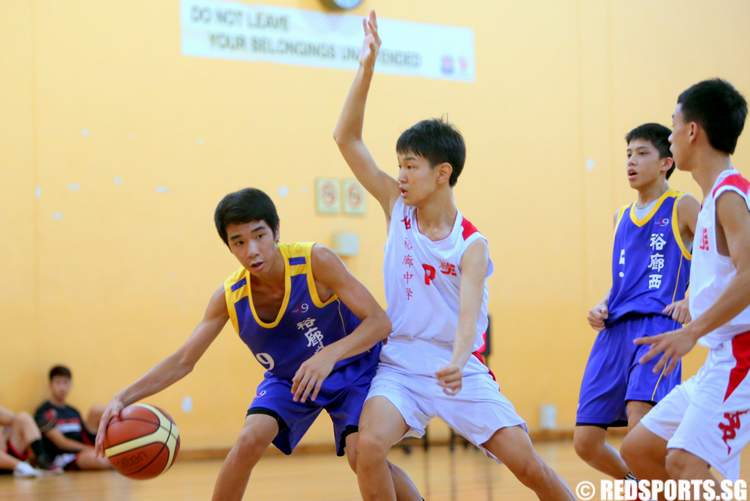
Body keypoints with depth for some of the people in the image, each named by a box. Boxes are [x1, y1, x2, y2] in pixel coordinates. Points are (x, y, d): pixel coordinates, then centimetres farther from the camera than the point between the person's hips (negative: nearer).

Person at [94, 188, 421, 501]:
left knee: (361, 452, -24)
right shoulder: (229, 297, -18)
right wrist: (124, 398, -26)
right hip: (288, 378, 3)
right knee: (250, 440, -20)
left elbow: (379, 321, -30)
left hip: (350, 368, -3)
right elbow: (183, 361, -11)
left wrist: (330, 355, -48)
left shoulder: (316, 261, -29)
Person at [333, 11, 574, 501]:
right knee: (369, 446, -26)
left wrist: (456, 363, -44)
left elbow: (470, 311, -23)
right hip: (400, 364, 2)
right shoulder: (397, 208, 0)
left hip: (458, 368, -2)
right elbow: (347, 137, -3)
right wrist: (367, 65, -12)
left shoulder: (471, 244, -9)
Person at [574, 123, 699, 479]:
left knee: (639, 419, -29)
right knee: (585, 442, 0)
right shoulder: (622, 217, 22)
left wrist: (691, 300, -14)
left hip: (657, 323, -6)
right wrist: (602, 307, 10)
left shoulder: (682, 207, 4)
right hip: (615, 330, 6)